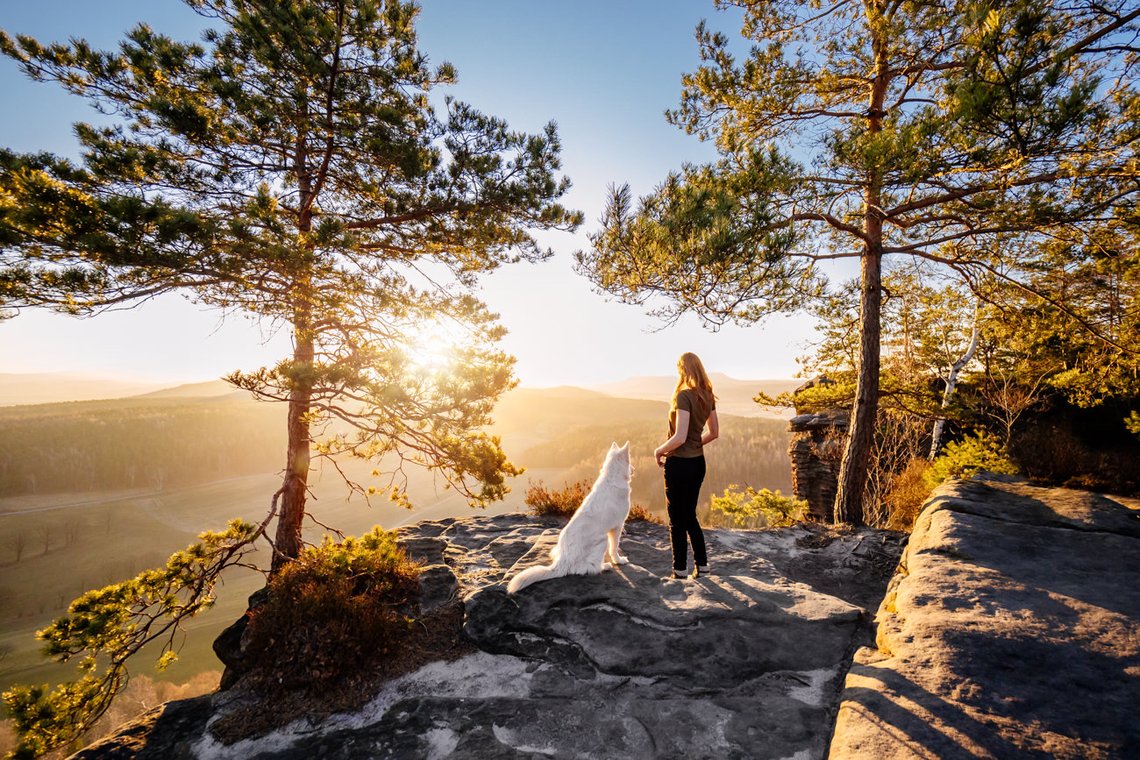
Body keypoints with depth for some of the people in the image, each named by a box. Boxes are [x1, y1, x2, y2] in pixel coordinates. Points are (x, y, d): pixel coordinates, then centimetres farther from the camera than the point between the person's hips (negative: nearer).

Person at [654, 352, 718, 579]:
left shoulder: (684, 396, -19)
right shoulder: (708, 396, 4)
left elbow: (680, 437, -25)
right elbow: (714, 432, 13)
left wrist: (659, 450, -10)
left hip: (679, 464, -7)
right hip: (698, 462, 8)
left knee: (677, 519, 8)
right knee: (689, 515, 21)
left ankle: (679, 569, 19)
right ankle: (701, 563, 26)